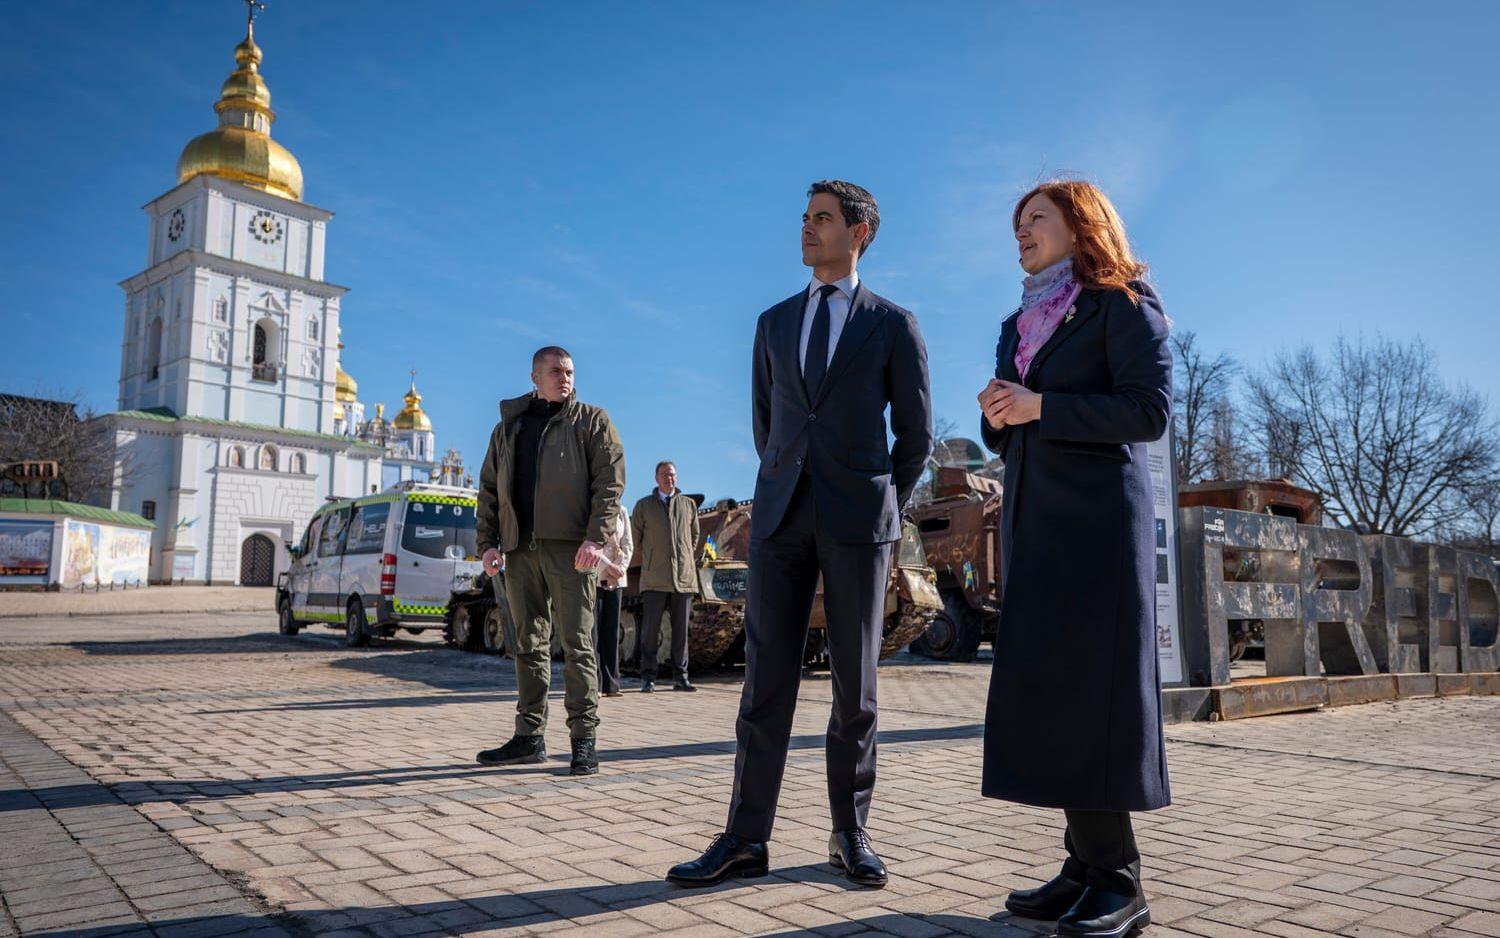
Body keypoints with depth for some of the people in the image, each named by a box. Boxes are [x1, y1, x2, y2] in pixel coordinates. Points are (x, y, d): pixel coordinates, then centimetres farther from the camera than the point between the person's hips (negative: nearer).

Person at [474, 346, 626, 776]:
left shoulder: (591, 421, 6)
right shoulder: (508, 426, 19)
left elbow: (610, 479, -4)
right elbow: (489, 488, 18)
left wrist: (596, 537, -16)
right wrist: (487, 542, 7)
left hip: (569, 548, -4)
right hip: (520, 550, 5)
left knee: (576, 643, -5)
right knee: (529, 644, 9)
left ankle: (584, 738, 0)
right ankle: (529, 736, 16)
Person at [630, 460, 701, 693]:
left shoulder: (689, 504, 14)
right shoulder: (643, 505, 9)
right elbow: (635, 537, 14)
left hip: (684, 576, 2)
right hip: (654, 578, -2)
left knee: (681, 629, 4)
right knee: (651, 629, -4)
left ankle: (680, 677, 10)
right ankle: (648, 677, 3)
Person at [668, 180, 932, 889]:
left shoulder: (893, 325, 6)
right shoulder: (774, 322, 16)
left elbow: (915, 433, 8)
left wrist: (882, 509, 10)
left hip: (857, 520, -2)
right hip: (782, 514, 3)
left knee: (854, 682, 3)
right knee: (766, 677, 0)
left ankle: (850, 832, 16)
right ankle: (746, 838, 5)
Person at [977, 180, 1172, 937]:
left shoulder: (1122, 305, 0)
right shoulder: (1019, 327, 21)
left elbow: (1151, 409, -11)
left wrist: (1039, 407, -15)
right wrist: (996, 416, -2)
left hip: (1098, 516, -7)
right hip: (1033, 521, 7)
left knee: (1086, 684, -10)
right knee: (1048, 689, 2)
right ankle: (1089, 866, 6)